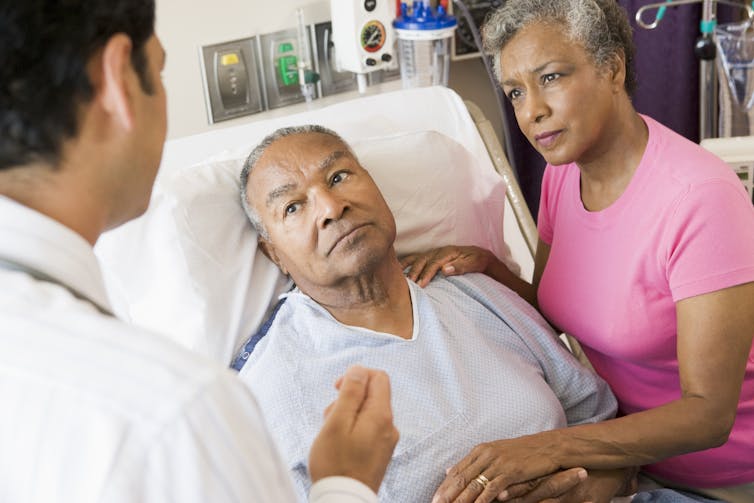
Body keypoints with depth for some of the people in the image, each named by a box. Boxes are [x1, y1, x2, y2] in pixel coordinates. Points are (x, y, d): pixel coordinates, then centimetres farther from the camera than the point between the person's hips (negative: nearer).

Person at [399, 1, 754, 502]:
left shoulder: (700, 197, -28)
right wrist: (487, 267, -13)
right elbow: (550, 314, 7)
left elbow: (709, 414, -28)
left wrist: (550, 448, -39)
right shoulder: (563, 170, -5)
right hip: (625, 442, 6)